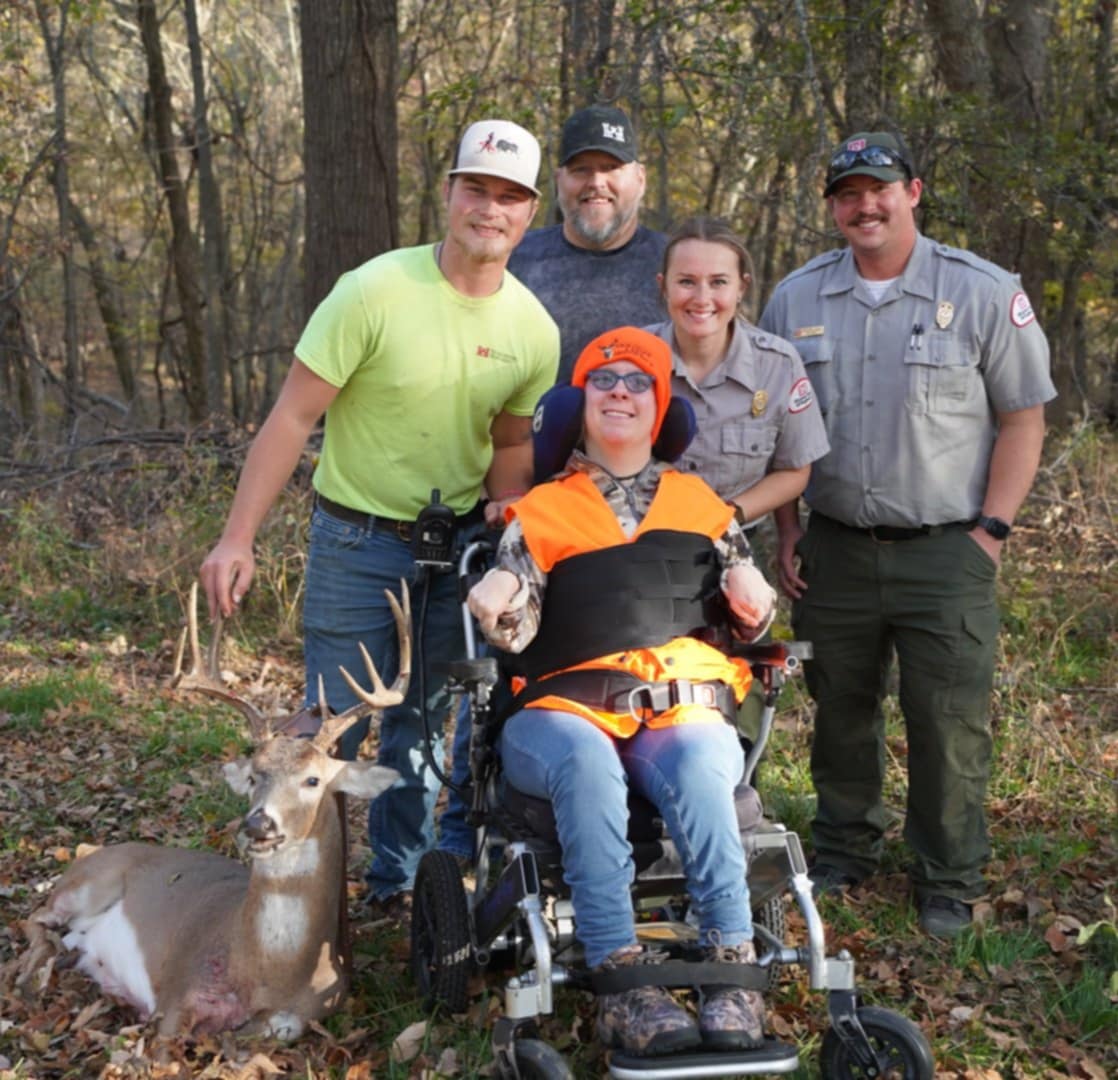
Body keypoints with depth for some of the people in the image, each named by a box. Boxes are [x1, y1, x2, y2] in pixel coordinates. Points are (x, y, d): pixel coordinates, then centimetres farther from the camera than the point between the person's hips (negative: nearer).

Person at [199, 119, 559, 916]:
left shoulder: (534, 330, -3)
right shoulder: (376, 292, -18)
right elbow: (294, 416, -16)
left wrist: (503, 508, -10)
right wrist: (238, 539, -18)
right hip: (359, 542, -4)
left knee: (422, 725, 15)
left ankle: (399, 878, 30)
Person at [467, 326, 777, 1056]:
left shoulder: (700, 504, 23)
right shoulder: (542, 511, 18)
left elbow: (748, 618, 26)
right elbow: (519, 630, 9)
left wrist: (753, 602, 2)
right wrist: (497, 609, -15)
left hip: (685, 705, 1)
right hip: (571, 707, -1)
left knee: (698, 767, -36)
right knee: (587, 764, -38)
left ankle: (734, 967, -36)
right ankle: (622, 978, -40)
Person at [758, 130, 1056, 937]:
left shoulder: (984, 293, -3)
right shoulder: (796, 300, 7)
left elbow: (1023, 418, -1)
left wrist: (992, 530, -7)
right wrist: (787, 529, 7)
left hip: (947, 548, -3)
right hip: (834, 548, 3)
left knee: (951, 721, 0)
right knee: (840, 710, 14)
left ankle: (949, 881, 16)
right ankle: (843, 853, 32)